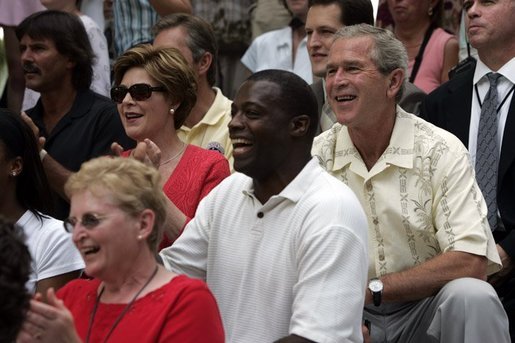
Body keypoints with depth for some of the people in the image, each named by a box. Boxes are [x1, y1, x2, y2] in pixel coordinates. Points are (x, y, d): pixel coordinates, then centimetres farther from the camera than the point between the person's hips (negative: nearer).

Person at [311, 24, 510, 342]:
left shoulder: (441, 151, -9)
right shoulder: (314, 156, 0)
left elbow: (471, 262, -19)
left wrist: (372, 289, -20)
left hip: (427, 308, -2)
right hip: (352, 316, 3)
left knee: (471, 296, -33)